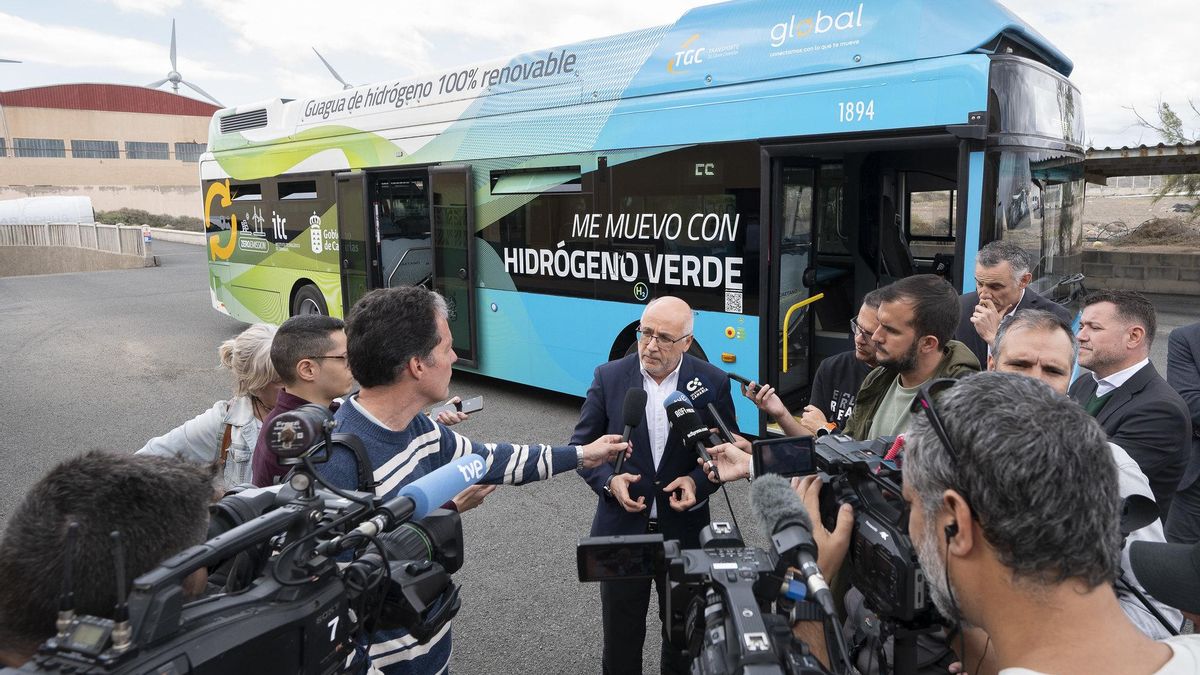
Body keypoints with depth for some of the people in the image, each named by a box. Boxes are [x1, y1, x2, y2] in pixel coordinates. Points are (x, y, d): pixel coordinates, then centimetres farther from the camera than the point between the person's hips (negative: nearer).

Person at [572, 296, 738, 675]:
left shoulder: (713, 382, -7)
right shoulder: (609, 377, -8)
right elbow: (582, 445, 0)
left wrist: (698, 481, -16)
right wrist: (609, 480, -18)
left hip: (684, 530, 1)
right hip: (622, 529, 0)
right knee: (621, 633, 15)